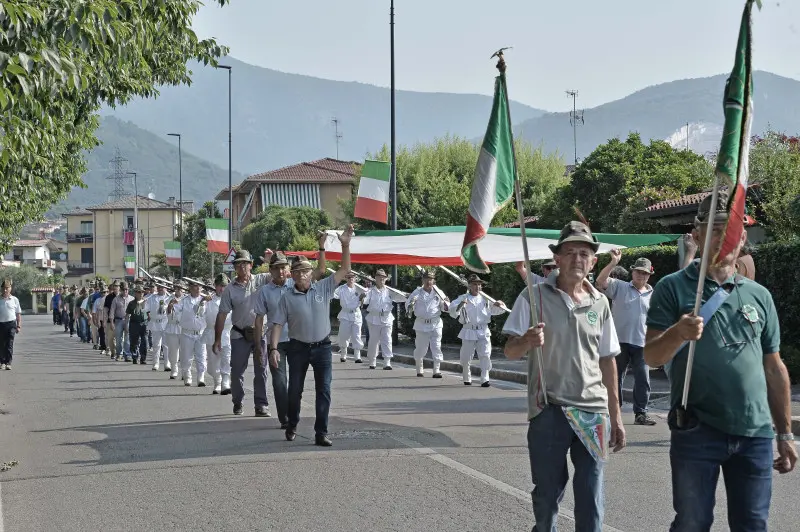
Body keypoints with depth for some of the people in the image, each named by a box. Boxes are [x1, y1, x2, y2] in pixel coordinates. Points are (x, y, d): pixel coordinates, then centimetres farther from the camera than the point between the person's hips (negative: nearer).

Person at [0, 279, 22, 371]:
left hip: (11, 324, -1)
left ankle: (8, 363, -6)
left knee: (9, 345, -7)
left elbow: (18, 314, 9)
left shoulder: (14, 300, 4)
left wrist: (19, 326, 4)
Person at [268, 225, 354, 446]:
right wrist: (273, 348, -14)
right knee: (295, 390, 10)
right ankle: (292, 426, 33)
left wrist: (345, 245, -13)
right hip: (298, 348, 0)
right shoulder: (287, 297, -2)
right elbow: (277, 324, -3)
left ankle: (321, 433, -4)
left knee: (324, 390, -7)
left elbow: (344, 270, -1)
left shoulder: (324, 288, 0)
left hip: (322, 347, 0)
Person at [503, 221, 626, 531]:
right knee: (547, 494, 5)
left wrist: (615, 417, 14)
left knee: (591, 501, 2)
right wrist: (527, 341, -28)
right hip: (548, 412, -2)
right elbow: (510, 353, -4)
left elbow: (607, 362, 15)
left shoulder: (599, 303, 9)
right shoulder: (534, 297, -1)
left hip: (593, 413, 3)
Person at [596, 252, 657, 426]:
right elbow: (600, 281, -14)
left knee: (643, 379, 0)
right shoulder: (619, 287, 2)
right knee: (615, 377, 7)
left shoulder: (653, 295, 10)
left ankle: (640, 413, 8)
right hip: (620, 341, -2)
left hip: (642, 344, 2)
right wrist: (613, 262, -24)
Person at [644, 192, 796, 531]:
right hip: (696, 431, -3)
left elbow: (774, 368, 15)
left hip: (756, 434, 3)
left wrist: (785, 433, 13)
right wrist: (678, 333, -29)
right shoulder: (674, 288, -1)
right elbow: (651, 357, -7)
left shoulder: (759, 296, 11)